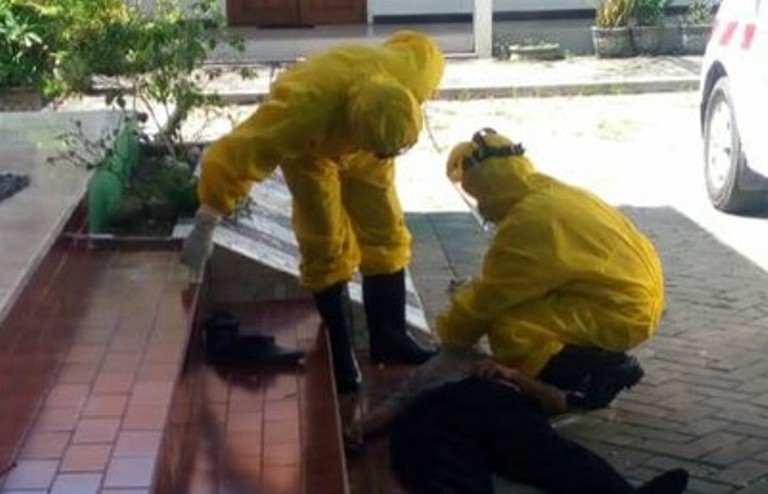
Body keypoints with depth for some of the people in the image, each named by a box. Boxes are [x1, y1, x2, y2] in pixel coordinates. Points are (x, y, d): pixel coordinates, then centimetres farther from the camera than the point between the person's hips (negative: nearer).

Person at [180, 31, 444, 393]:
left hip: (359, 139, 4)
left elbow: (421, 47, -8)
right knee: (327, 249, -6)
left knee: (386, 237, 3)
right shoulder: (303, 106, -48)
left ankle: (389, 340, 17)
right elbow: (232, 157, -43)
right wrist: (204, 230, -39)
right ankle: (339, 353, 10)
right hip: (309, 146, -4)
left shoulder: (411, 73, -35)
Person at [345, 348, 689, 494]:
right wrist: (360, 427, 4)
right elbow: (394, 404, 26)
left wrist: (511, 374, 8)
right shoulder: (429, 369, 47)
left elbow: (558, 402, 26)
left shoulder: (504, 368, 44)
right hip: (432, 411, 0)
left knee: (546, 451, -35)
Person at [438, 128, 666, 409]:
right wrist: (469, 295, 17)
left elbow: (492, 297, -12)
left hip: (622, 311, -10)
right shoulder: (547, 194, 10)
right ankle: (607, 361, 12)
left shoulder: (529, 219, -20)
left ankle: (607, 368, -7)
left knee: (508, 331, -19)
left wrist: (450, 334, 3)